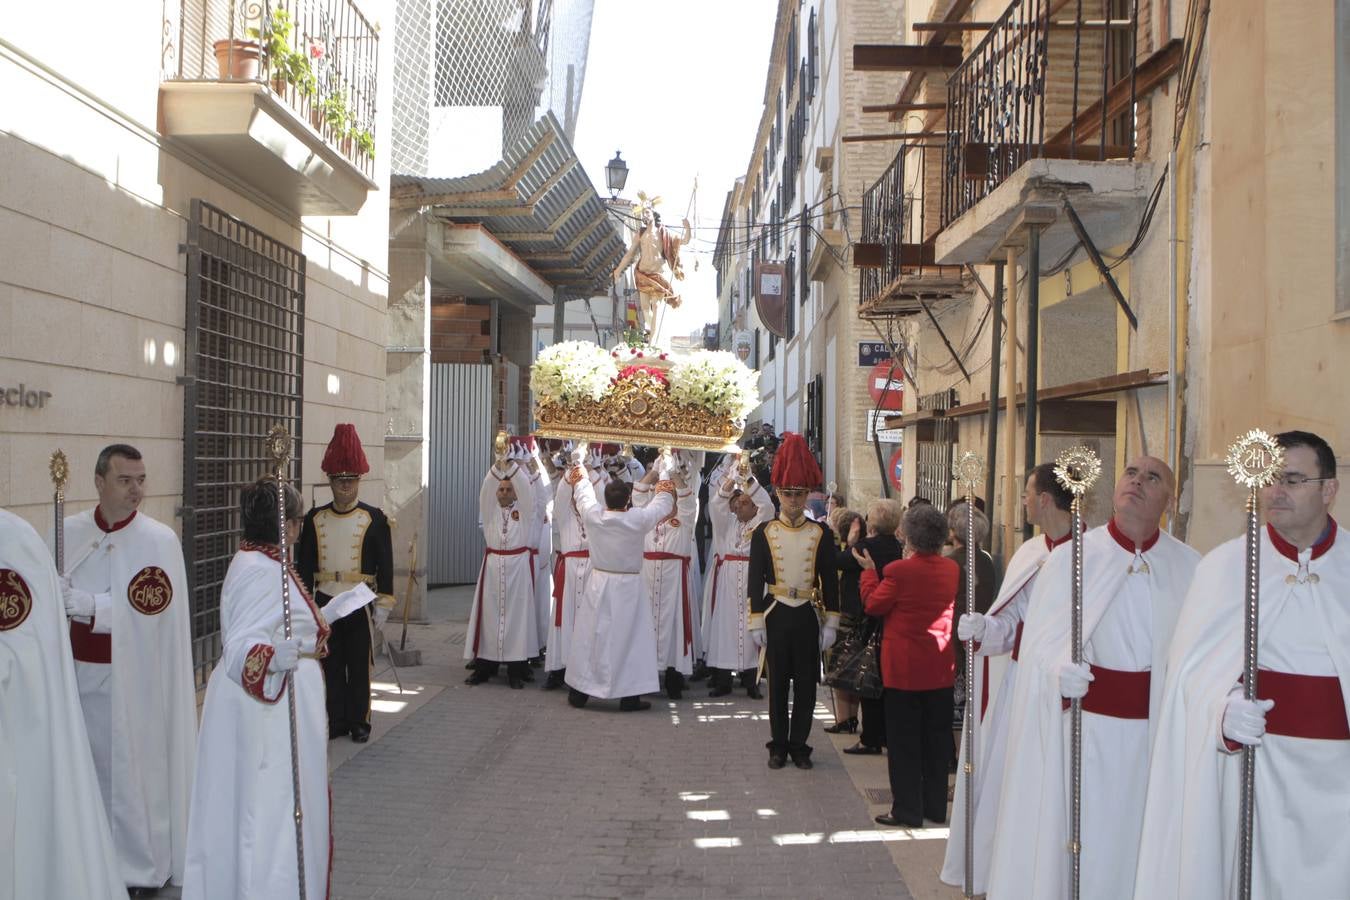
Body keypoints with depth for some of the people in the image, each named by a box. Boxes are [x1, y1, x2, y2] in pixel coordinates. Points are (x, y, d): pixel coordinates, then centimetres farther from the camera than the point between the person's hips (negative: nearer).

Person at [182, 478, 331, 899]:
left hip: (271, 707, 11)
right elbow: (240, 650, -33)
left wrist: (306, 632, 42)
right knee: (273, 814, -5)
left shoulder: (255, 561, 11)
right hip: (270, 717, -11)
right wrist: (281, 654, -53)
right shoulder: (262, 572, -22)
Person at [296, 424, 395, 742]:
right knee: (330, 664, 7)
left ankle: (359, 721, 16)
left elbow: (385, 564, -2)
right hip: (325, 602, 2)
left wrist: (383, 603, -5)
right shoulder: (315, 519, 5)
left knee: (359, 665, 5)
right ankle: (335, 721, 17)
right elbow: (304, 563, 8)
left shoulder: (374, 519, -2)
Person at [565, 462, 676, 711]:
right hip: (627, 587, -3)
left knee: (589, 635, 10)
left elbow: (584, 496, 15)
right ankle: (630, 696, 5)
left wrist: (580, 479, 37)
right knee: (629, 637, 4)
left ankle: (579, 692, 18)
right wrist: (665, 491, 30)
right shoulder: (638, 520, -13)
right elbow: (661, 506, 7)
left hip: (598, 584, 3)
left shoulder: (592, 516, -8)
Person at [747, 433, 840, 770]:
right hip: (775, 615, -1)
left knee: (806, 684, 5)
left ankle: (799, 745, 16)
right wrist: (756, 623, -5)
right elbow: (755, 580, -1)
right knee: (778, 683, 6)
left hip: (807, 617, 1)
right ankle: (779, 746, 16)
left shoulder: (821, 534, 2)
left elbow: (830, 581, 3)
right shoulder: (764, 533, -1)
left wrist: (830, 623, 0)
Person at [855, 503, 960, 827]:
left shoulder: (900, 570, -17)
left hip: (904, 667, -5)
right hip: (941, 667, 5)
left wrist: (869, 570, 7)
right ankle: (935, 807, 22)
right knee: (936, 738, 14)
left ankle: (907, 810, 8)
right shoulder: (952, 569, 0)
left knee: (904, 741, 4)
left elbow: (873, 604, -8)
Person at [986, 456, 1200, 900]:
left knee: (1136, 845, 8)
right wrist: (1059, 668, -26)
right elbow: (1041, 640, -7)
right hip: (1083, 729, -1)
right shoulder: (1072, 557, -2)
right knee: (1068, 841, 3)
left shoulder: (1189, 567, 2)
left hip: (1155, 734, 2)